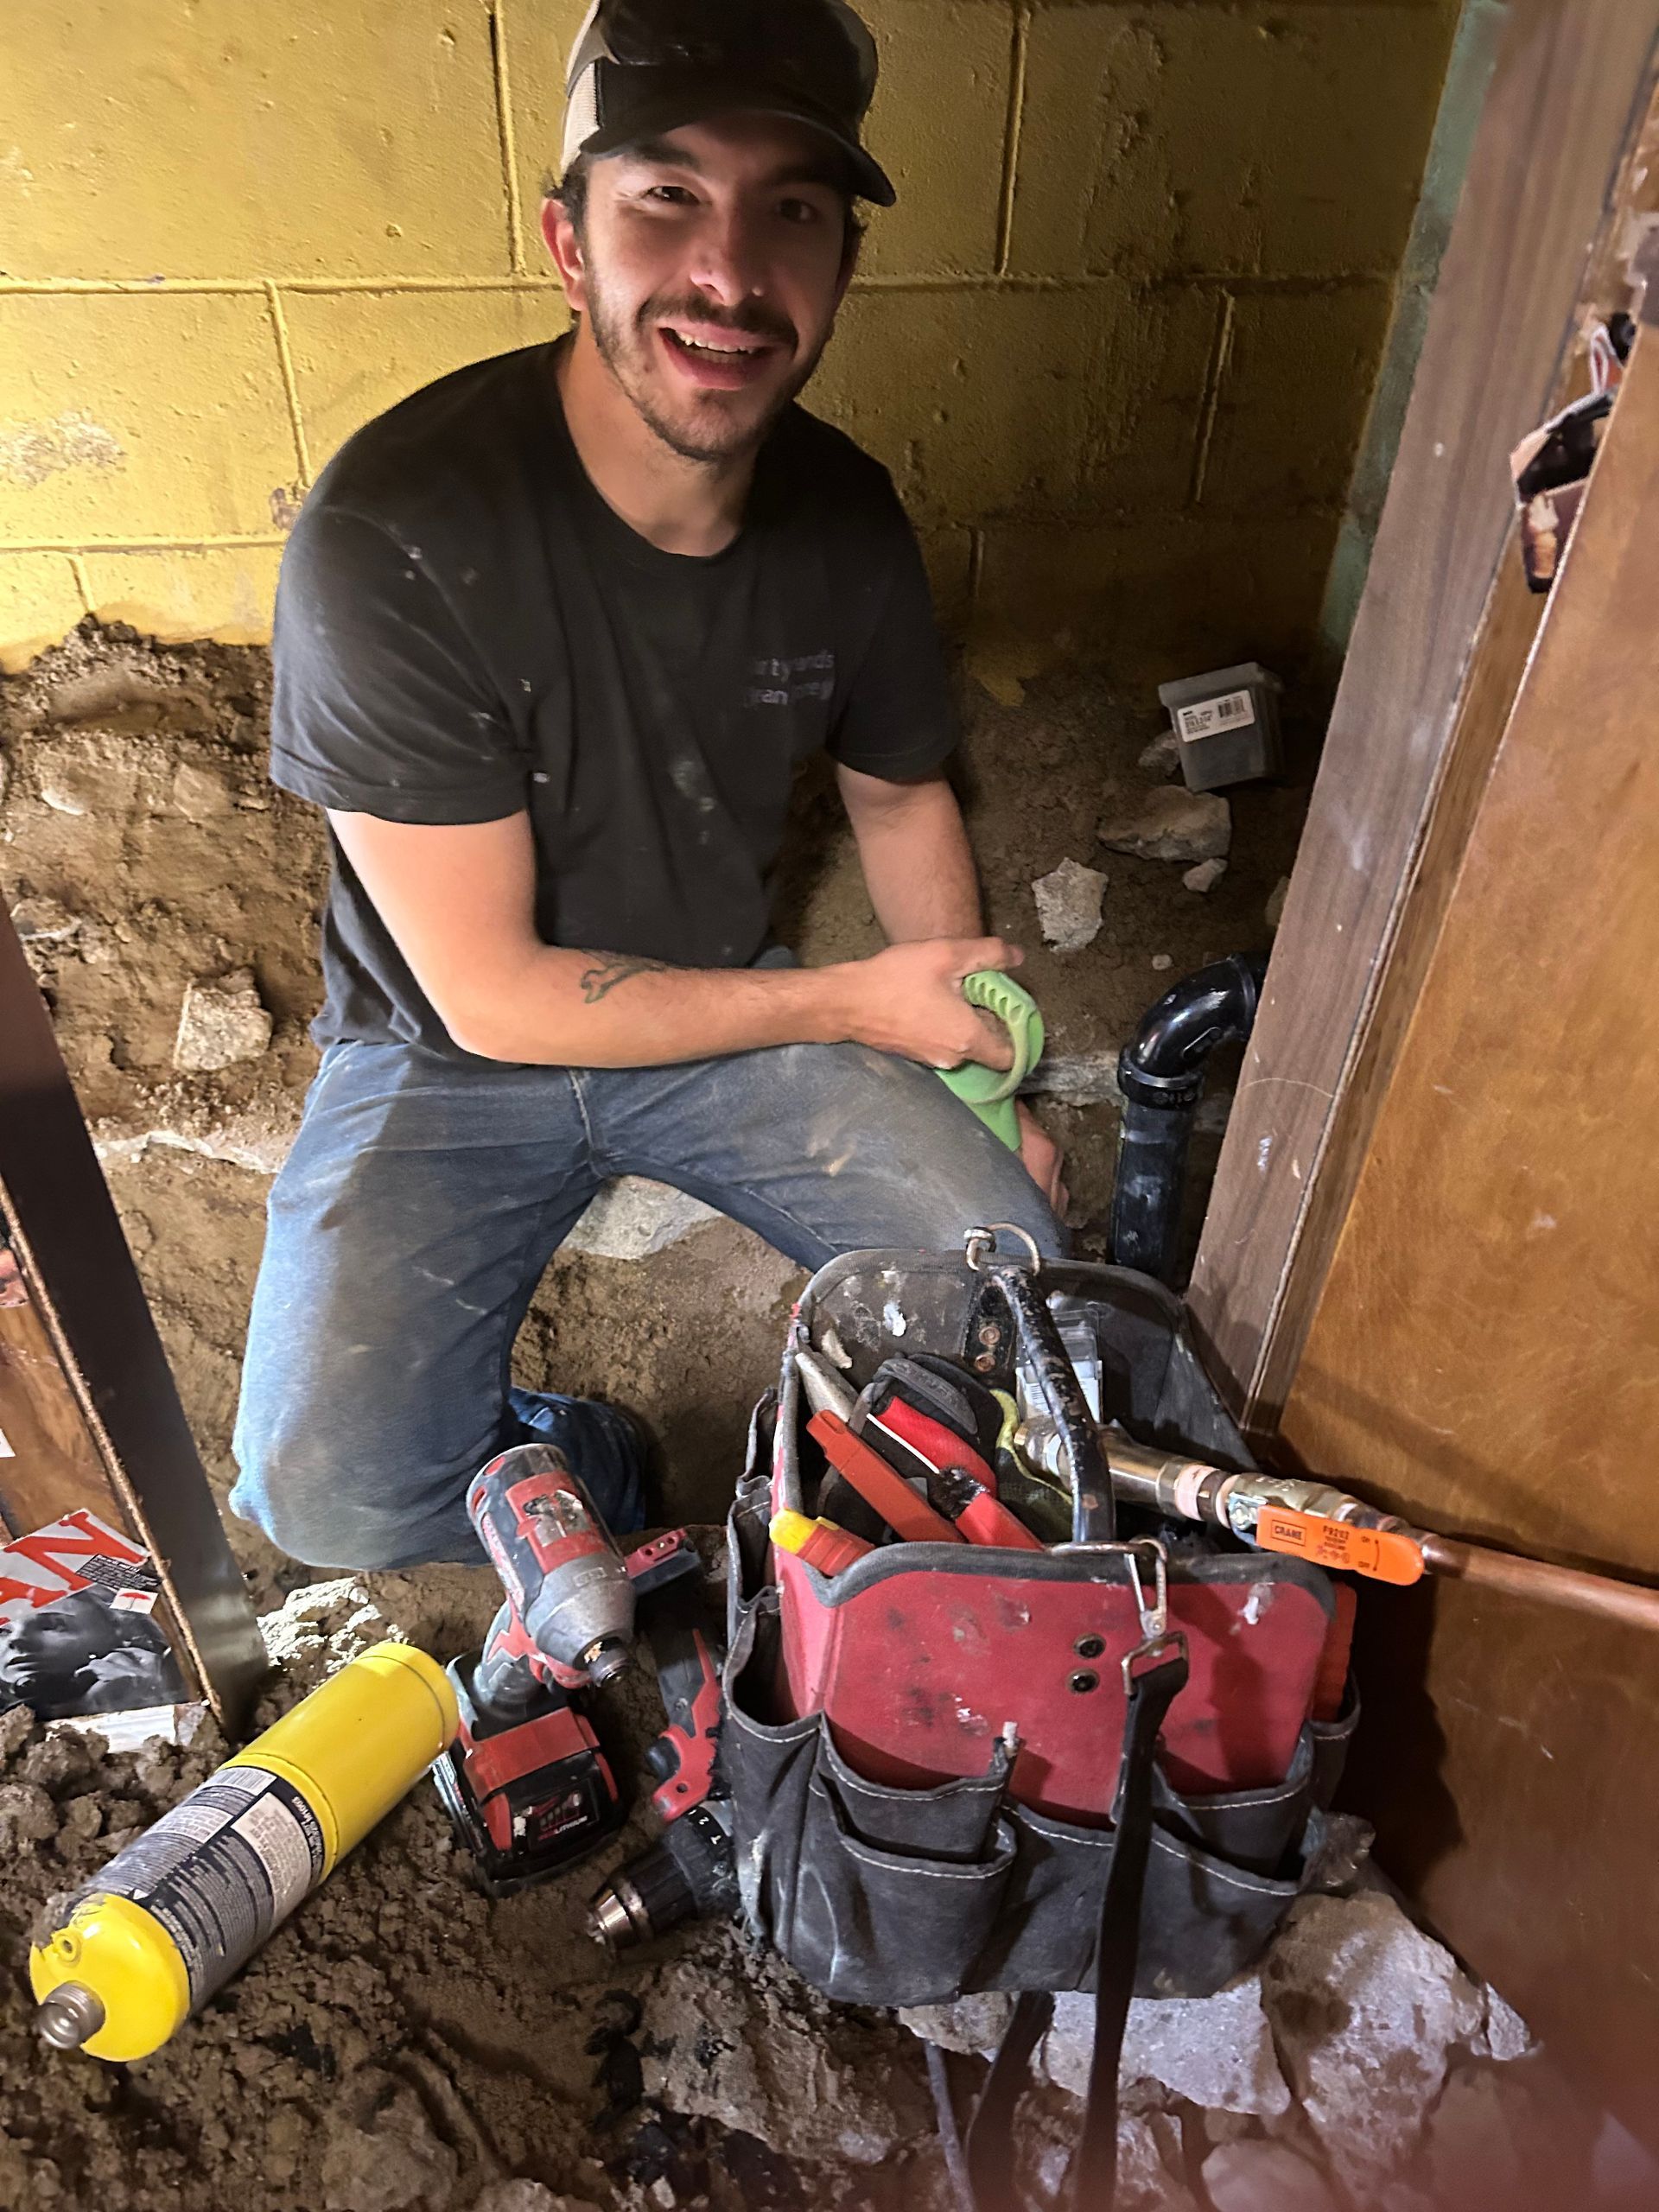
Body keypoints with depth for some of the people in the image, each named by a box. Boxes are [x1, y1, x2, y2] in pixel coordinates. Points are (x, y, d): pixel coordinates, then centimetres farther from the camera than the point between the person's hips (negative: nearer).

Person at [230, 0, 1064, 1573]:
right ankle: (572, 1462, 15)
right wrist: (856, 1001, -19)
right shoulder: (392, 541, -27)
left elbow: (899, 795, 8)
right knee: (329, 1497, -19)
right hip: (450, 1054, -3)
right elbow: (493, 995, -23)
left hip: (725, 1007, 4)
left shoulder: (846, 521, -9)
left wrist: (975, 1066, 0)